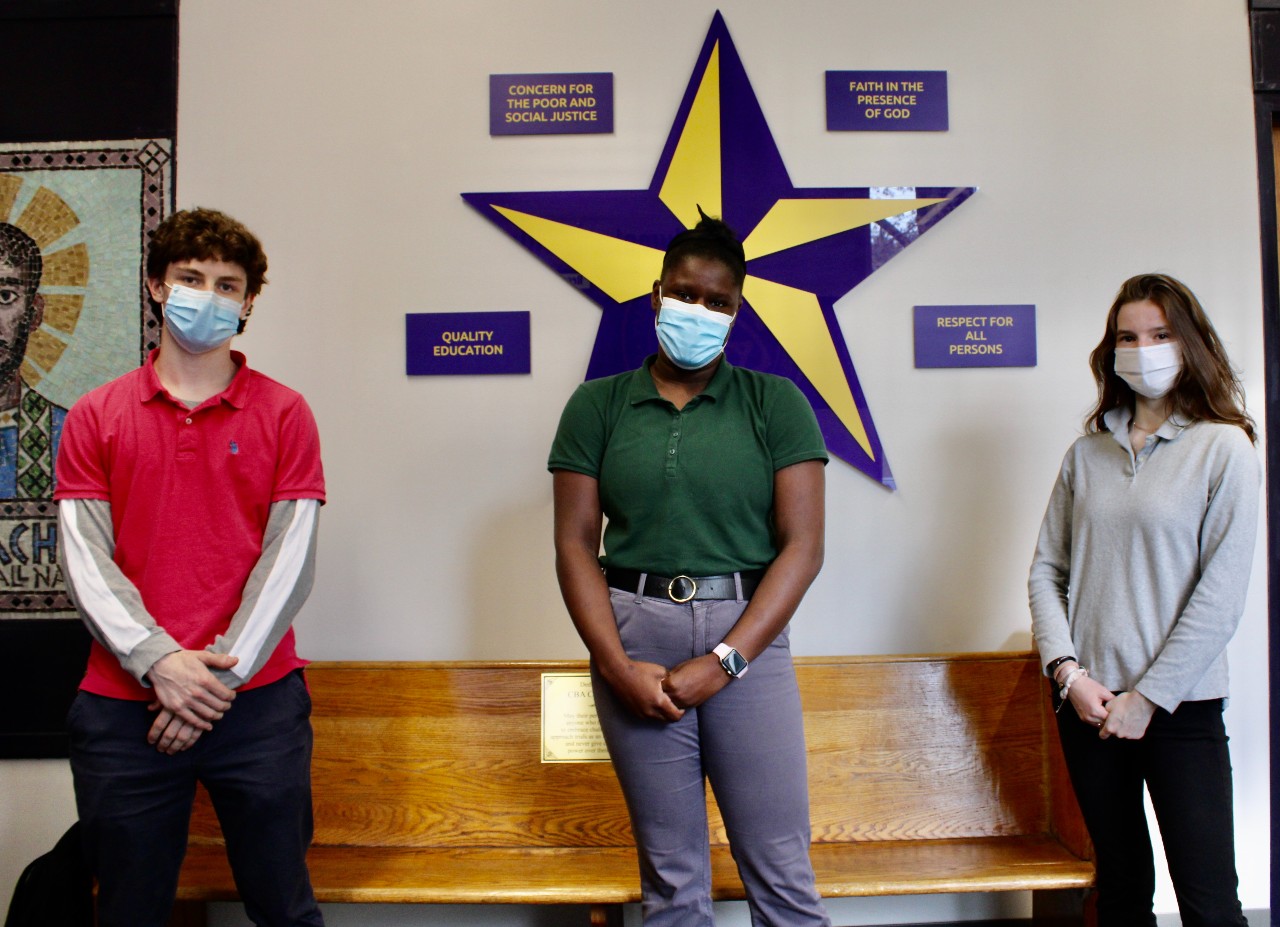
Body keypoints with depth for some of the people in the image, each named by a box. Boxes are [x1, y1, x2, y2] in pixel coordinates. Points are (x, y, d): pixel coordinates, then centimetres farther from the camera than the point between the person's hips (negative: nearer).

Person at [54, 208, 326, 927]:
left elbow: (290, 558, -3)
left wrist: (221, 675, -10)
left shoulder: (283, 413, 4)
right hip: (122, 705, 2)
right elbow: (86, 561, 1)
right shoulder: (95, 417, 8)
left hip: (258, 699, -1)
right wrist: (160, 662, -12)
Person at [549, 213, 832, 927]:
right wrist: (618, 666, -8)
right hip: (634, 636, 1)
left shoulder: (775, 403, 3)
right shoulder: (598, 405, 6)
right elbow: (576, 544, 3)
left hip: (747, 634, -1)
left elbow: (803, 545, -4)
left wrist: (722, 661, -11)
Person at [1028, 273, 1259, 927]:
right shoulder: (1088, 452, 8)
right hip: (1089, 702, 4)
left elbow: (1222, 592, -9)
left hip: (1181, 706, -3)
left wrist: (1148, 696, -10)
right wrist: (1068, 671, -6)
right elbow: (1046, 569, 7)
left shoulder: (1222, 447, -3)